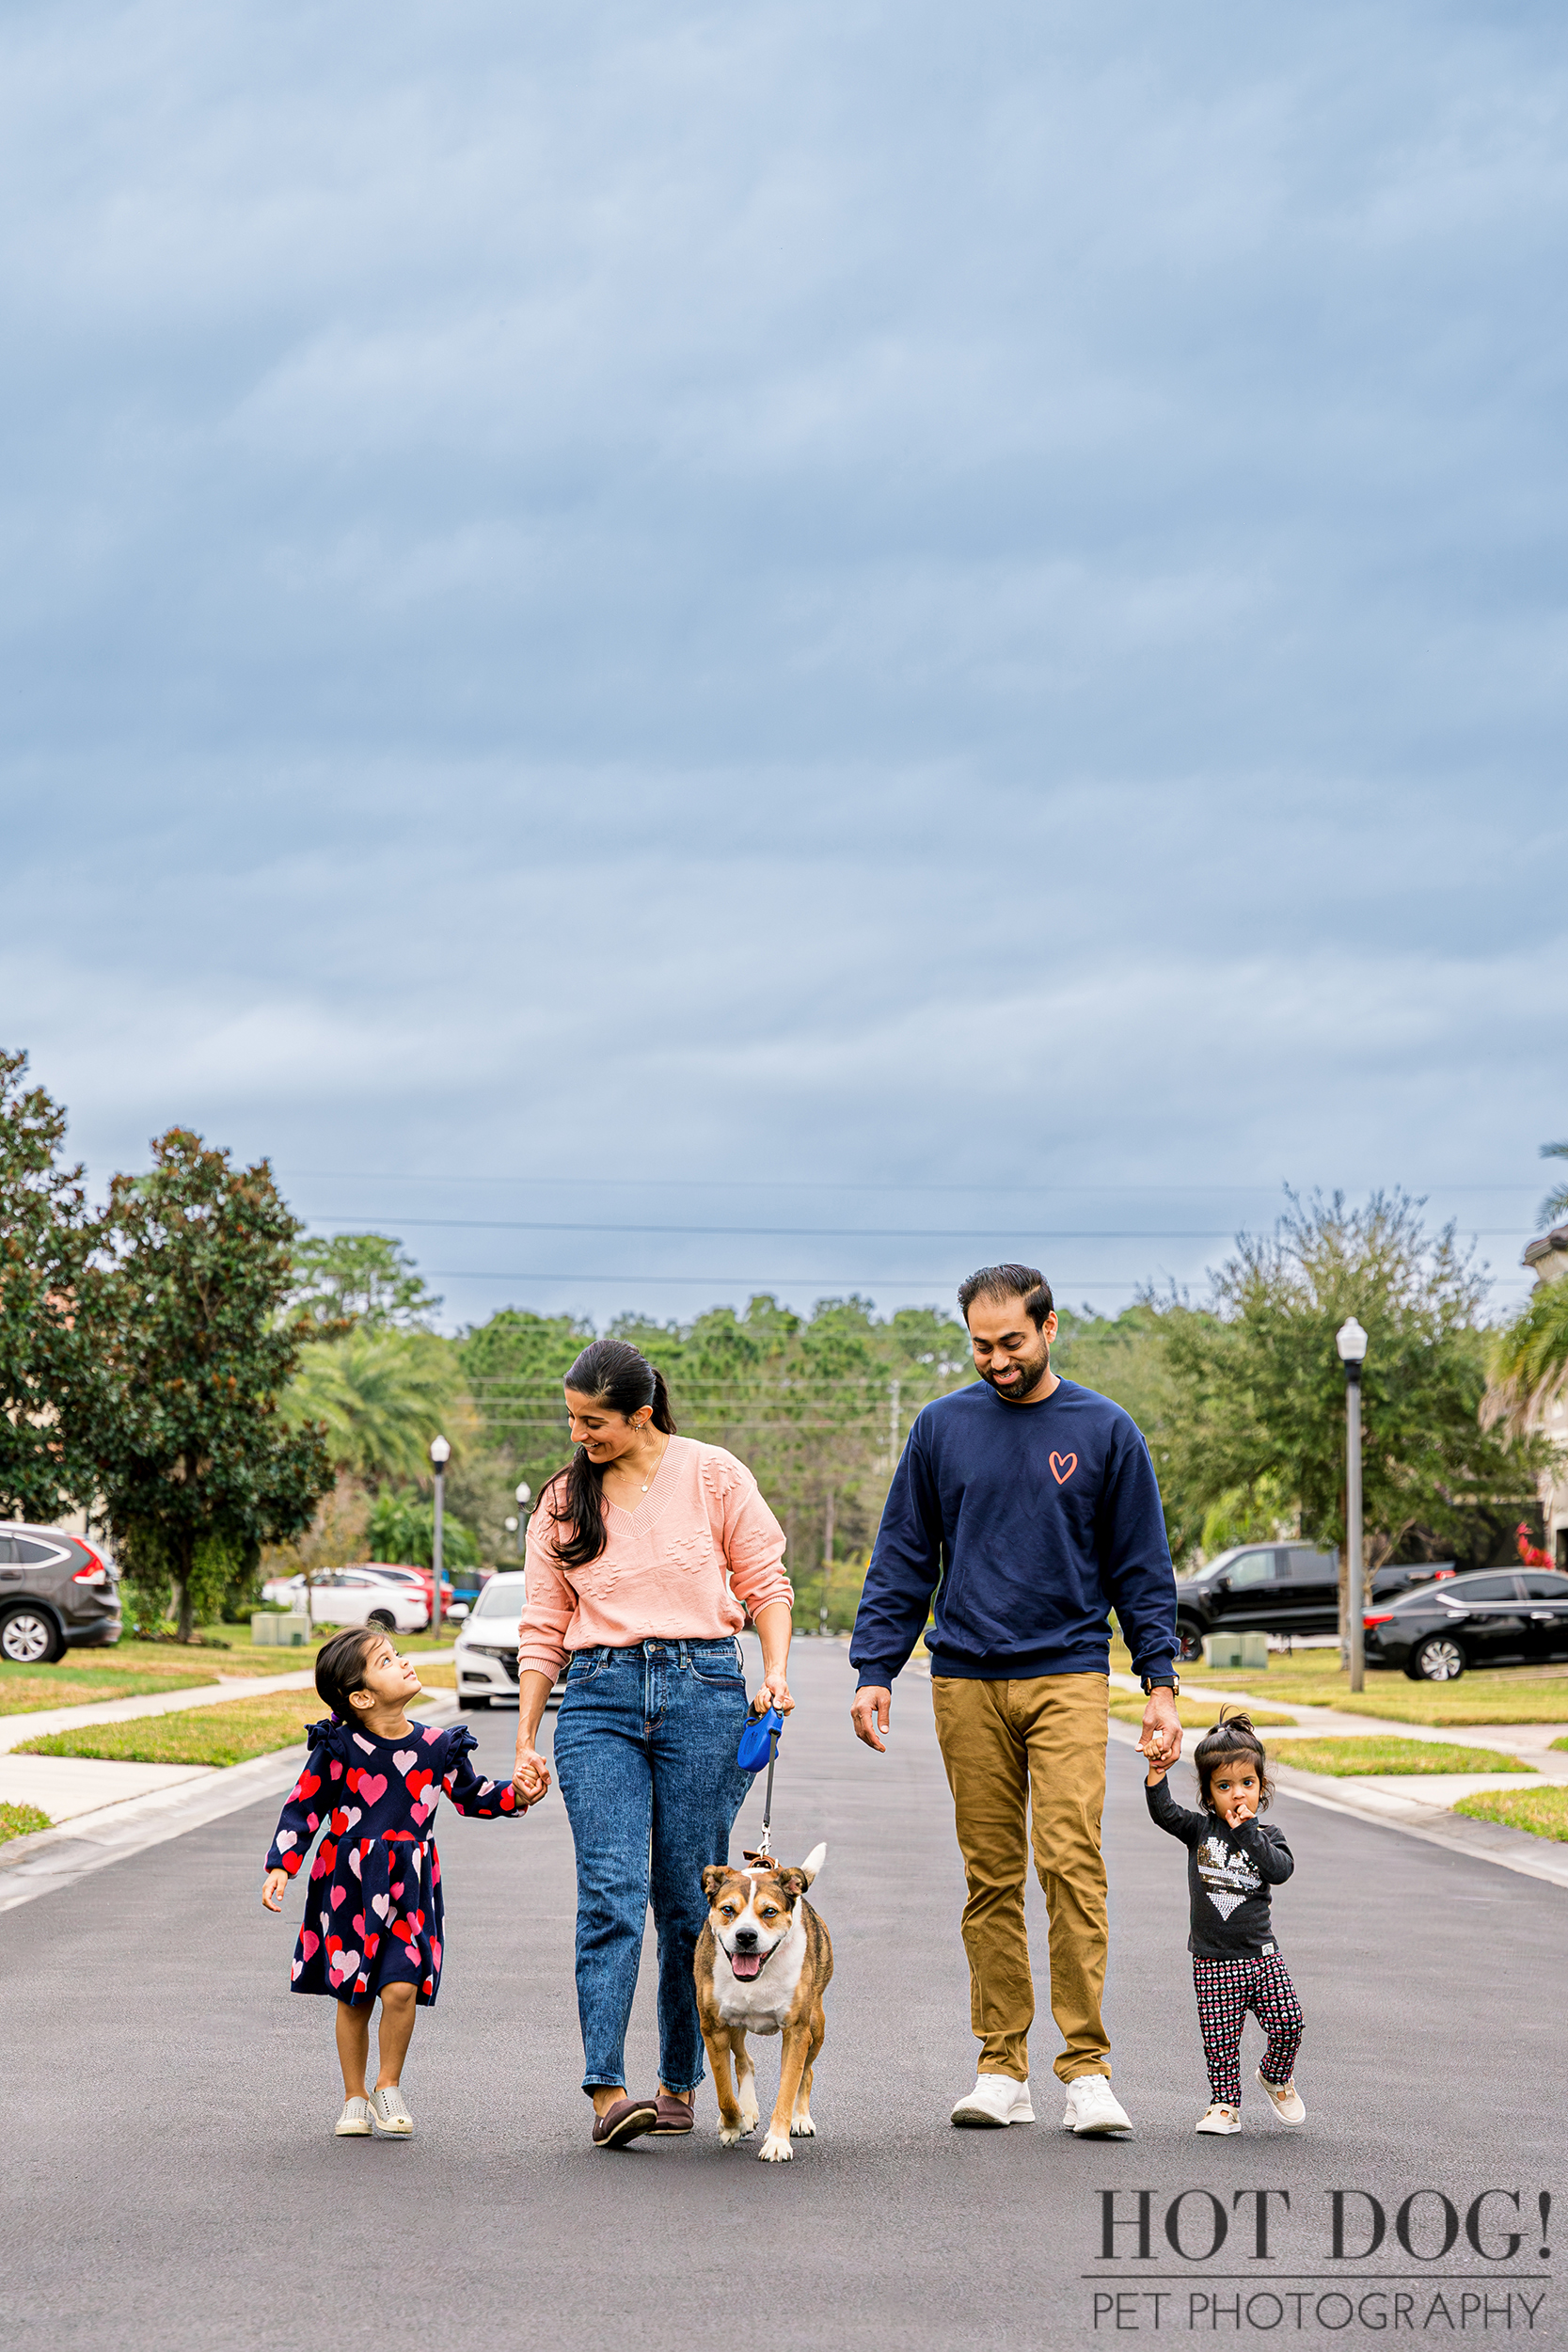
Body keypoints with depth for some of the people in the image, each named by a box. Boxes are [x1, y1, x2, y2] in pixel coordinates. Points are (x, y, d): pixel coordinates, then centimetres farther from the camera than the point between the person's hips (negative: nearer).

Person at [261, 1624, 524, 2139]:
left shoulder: (435, 1746, -1)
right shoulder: (337, 1749, -9)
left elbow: (471, 1795, 14)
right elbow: (302, 1808, -2)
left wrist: (516, 1796, -2)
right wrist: (280, 1868, -10)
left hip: (408, 1888, 1)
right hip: (349, 1885, -1)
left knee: (401, 1988, -13)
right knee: (353, 1998, 5)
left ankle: (389, 2086, 9)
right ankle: (355, 2099, 22)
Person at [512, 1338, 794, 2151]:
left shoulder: (712, 1475, 2)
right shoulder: (561, 1501, 10)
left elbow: (766, 1583, 7)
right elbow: (543, 1628, 13)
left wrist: (776, 1672, -8)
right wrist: (525, 1739, 10)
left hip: (703, 1687, -1)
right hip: (599, 1696, 1)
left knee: (688, 1897, 1)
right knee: (611, 1889, -12)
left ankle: (681, 2083, 14)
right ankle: (606, 2093, -18)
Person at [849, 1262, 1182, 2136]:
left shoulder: (1105, 1431, 4)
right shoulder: (943, 1428, 8)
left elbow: (1143, 1569, 7)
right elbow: (903, 1562, 11)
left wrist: (1161, 1684, 0)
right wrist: (875, 1672, 2)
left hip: (1068, 1678, -2)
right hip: (966, 1684, 2)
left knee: (1072, 1861, -13)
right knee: (991, 1878, 4)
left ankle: (1087, 2066, -10)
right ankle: (1003, 2069, 9)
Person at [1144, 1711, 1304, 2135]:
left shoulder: (1267, 1836, 2)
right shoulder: (1200, 1830, 2)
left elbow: (1281, 1870, -16)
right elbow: (1164, 1813, -13)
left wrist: (1248, 1832, -21)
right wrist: (1156, 1777, -27)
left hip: (1260, 1954, 0)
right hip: (1213, 1960, 0)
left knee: (1287, 2021, -8)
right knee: (1220, 2039, 0)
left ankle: (1276, 2077, 20)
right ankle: (1225, 2104, 17)